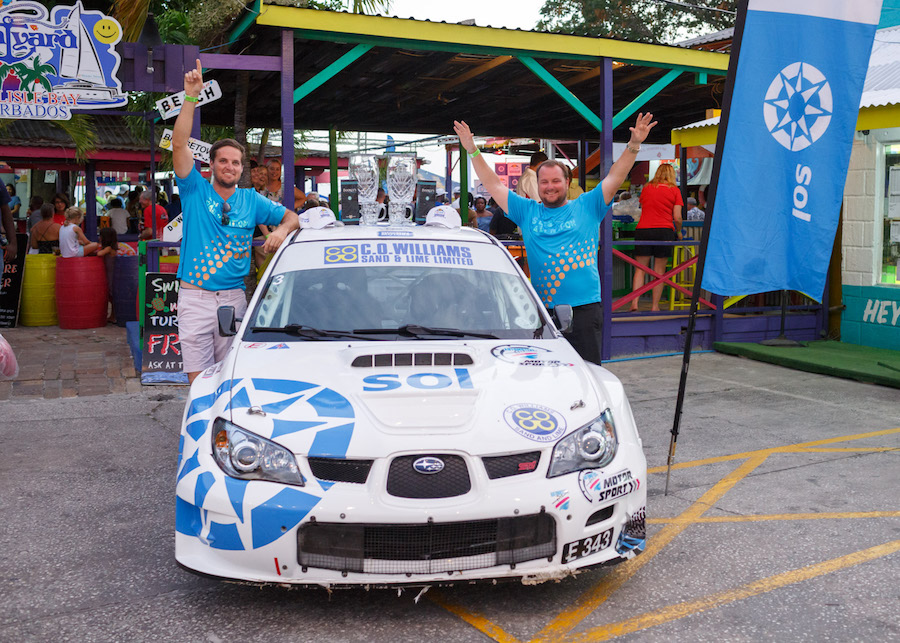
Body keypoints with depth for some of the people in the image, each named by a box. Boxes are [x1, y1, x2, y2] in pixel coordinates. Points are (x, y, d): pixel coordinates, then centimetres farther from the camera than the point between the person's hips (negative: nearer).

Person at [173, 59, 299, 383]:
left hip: (234, 297, 2)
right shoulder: (195, 191, 1)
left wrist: (281, 230, -10)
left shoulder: (252, 201, 9)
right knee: (199, 379, -2)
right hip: (195, 297, -2)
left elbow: (292, 216, 14)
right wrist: (191, 97, -18)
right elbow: (179, 144, -10)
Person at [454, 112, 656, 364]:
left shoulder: (587, 207, 9)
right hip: (541, 311, 2)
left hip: (583, 307, -2)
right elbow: (493, 185, 13)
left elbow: (615, 177, 3)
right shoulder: (527, 211, 12)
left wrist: (634, 145, -8)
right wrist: (472, 151, 9)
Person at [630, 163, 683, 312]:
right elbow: (677, 217, 0)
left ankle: (634, 303, -8)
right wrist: (678, 232, 18)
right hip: (664, 231, -2)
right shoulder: (674, 190, 4)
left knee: (640, 269, 5)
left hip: (643, 230, 2)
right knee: (659, 270, 4)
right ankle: (655, 306, 5)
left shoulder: (646, 188, 14)